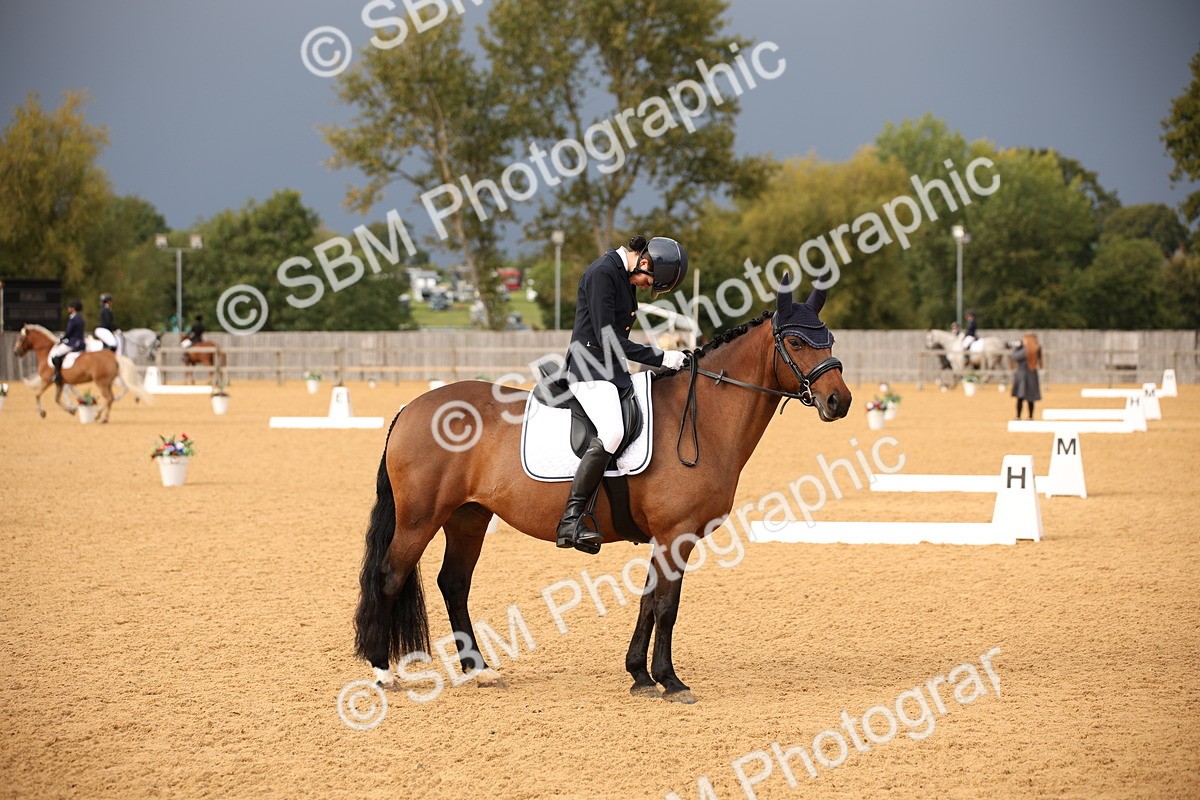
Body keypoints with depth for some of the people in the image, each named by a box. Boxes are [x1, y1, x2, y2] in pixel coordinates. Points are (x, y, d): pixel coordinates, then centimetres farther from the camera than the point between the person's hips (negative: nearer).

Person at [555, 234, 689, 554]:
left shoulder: (626, 276, 14)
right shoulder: (602, 273, -15)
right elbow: (609, 340, -19)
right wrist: (660, 357, -15)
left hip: (613, 370, 11)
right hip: (590, 368, -11)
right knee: (612, 431, -32)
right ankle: (570, 522, -34)